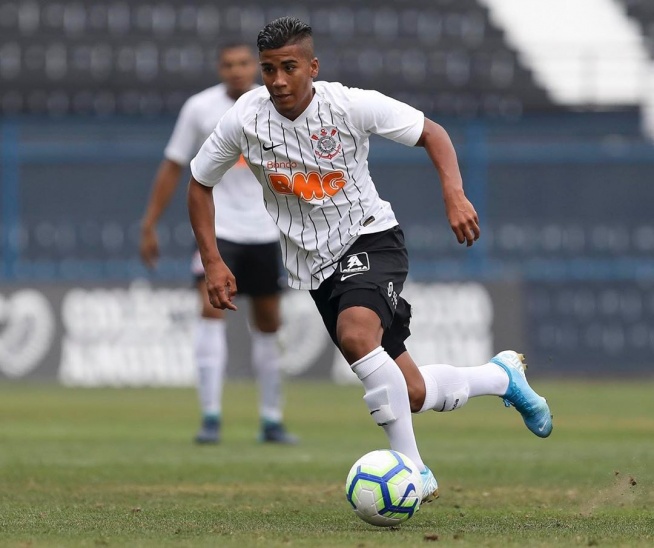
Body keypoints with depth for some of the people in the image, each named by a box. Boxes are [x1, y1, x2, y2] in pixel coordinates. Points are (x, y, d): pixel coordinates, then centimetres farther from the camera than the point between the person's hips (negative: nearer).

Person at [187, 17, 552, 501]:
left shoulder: (350, 105, -16)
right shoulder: (245, 120, -10)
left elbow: (431, 133, -5)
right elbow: (199, 184, 6)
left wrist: (454, 194, -20)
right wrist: (213, 261, -3)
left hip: (371, 238, -3)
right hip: (316, 265, 3)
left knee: (355, 332, -36)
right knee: (412, 395, 1)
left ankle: (413, 471, -28)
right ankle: (502, 376, 34)